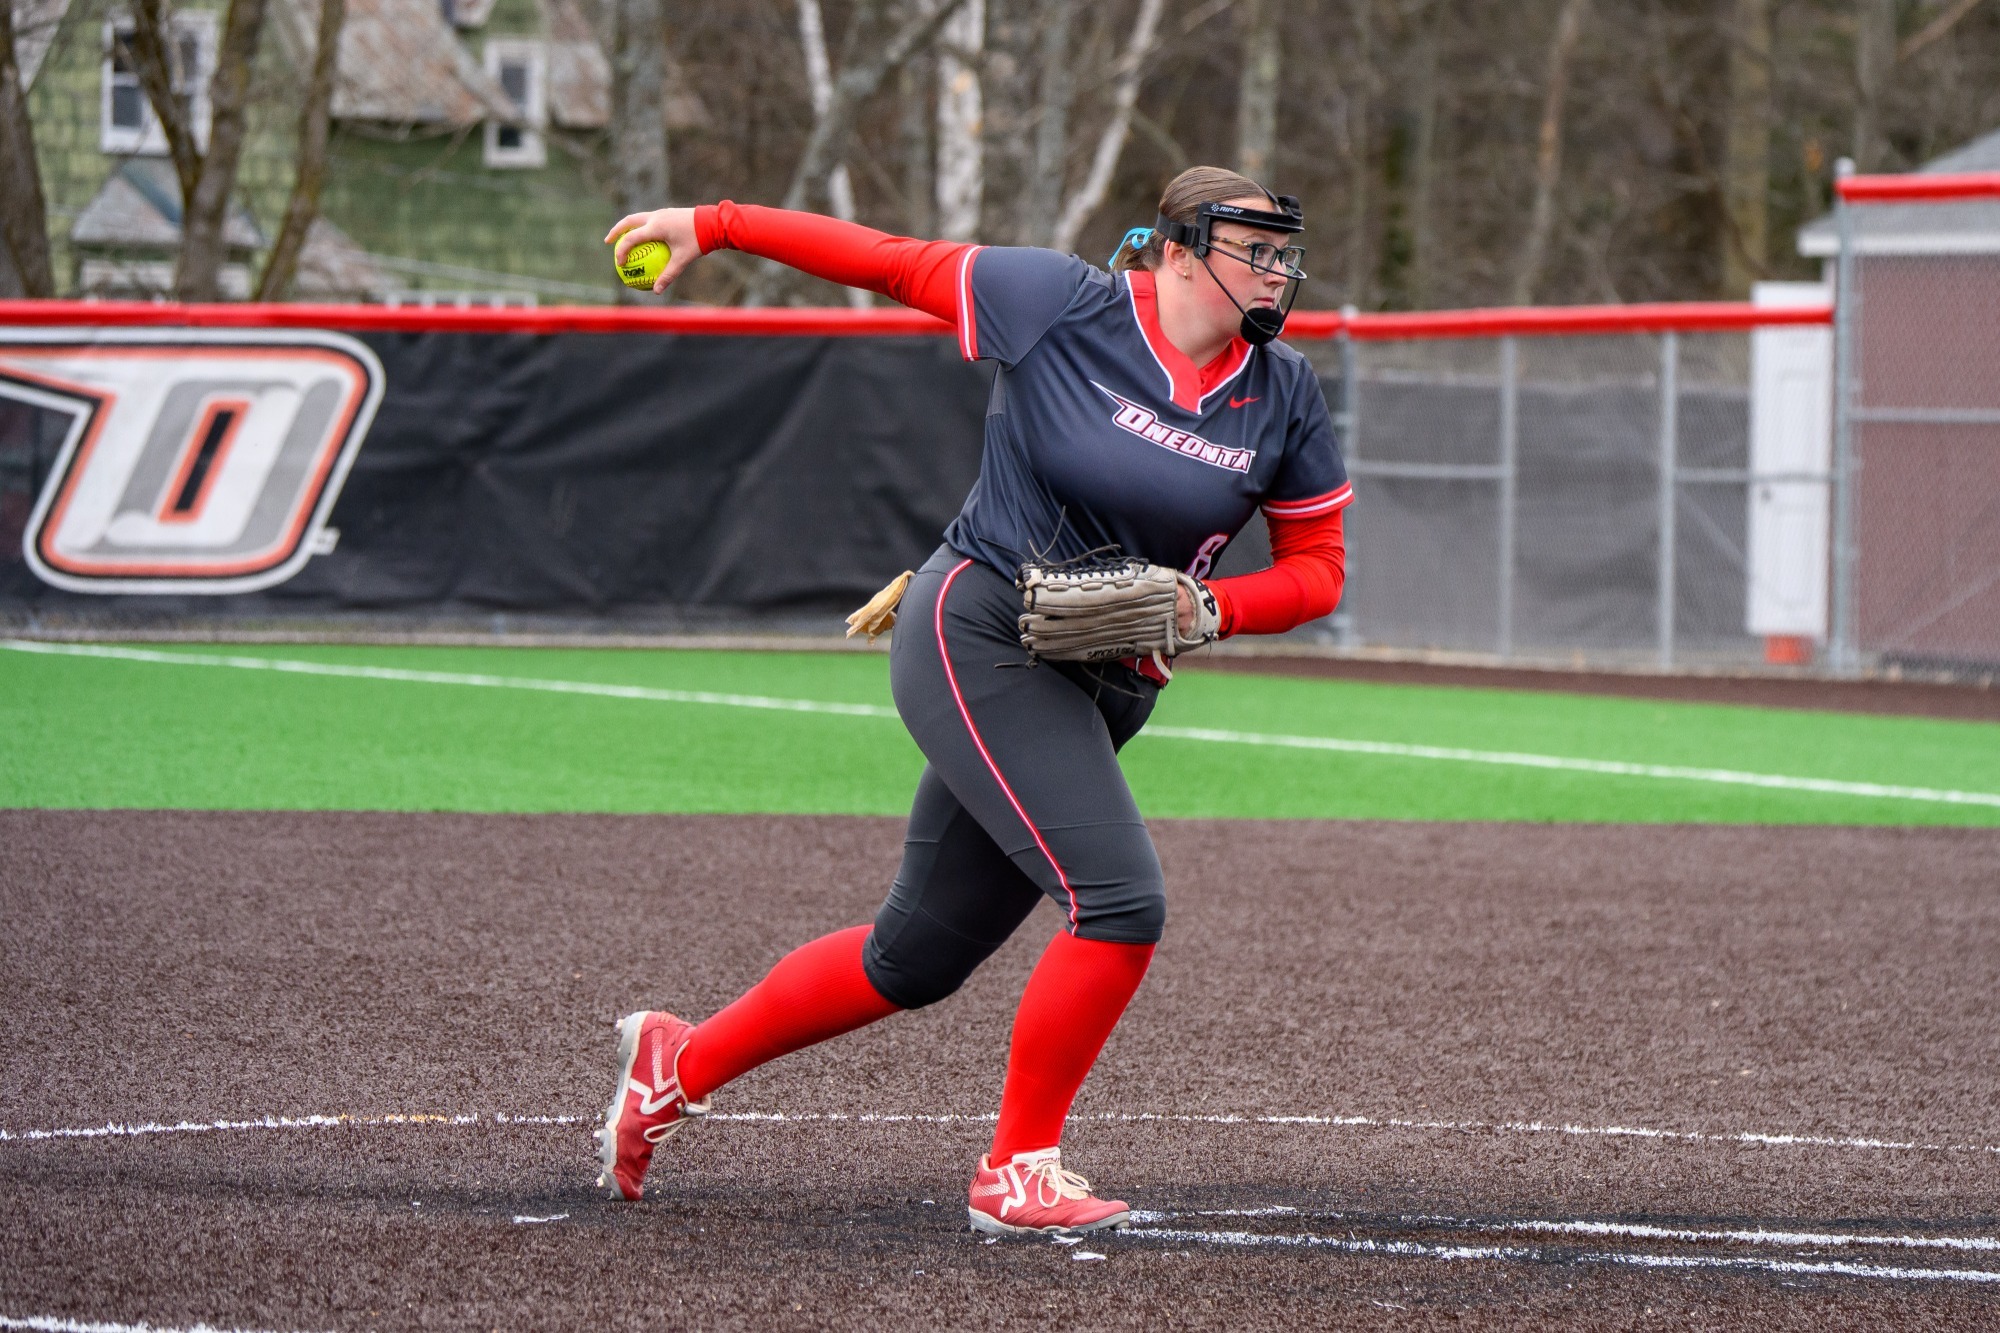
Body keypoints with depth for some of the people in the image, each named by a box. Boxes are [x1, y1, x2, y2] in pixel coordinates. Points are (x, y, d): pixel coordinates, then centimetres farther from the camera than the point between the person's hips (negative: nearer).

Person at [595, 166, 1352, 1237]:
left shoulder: (1284, 395, 3)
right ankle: (1016, 1173, -5)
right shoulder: (1063, 305, -10)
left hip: (1103, 693, 6)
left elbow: (1317, 566, 9)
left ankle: (680, 1064, 30)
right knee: (1120, 900, -20)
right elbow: (890, 262, -1)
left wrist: (1208, 608, -10)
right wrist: (711, 225, -1)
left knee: (915, 961, 10)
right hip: (976, 638, -6)